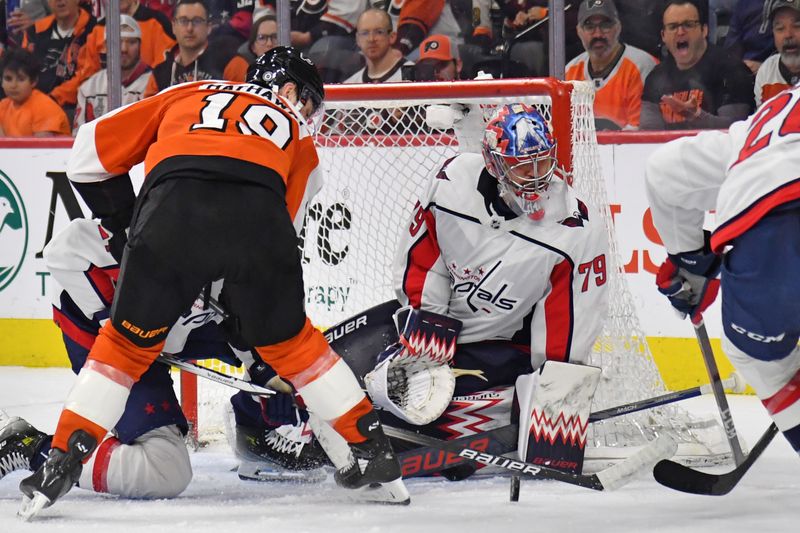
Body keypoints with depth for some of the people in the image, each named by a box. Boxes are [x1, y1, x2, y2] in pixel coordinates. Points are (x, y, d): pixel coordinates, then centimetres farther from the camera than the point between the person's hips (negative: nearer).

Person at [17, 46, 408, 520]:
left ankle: (61, 466, 10)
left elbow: (92, 148, 33)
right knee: (288, 340, 23)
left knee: (129, 342, 17)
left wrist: (122, 223, 42)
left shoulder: (188, 94, 37)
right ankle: (374, 455, 24)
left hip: (171, 210, 0)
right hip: (258, 212, 0)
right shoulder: (299, 138, 35)